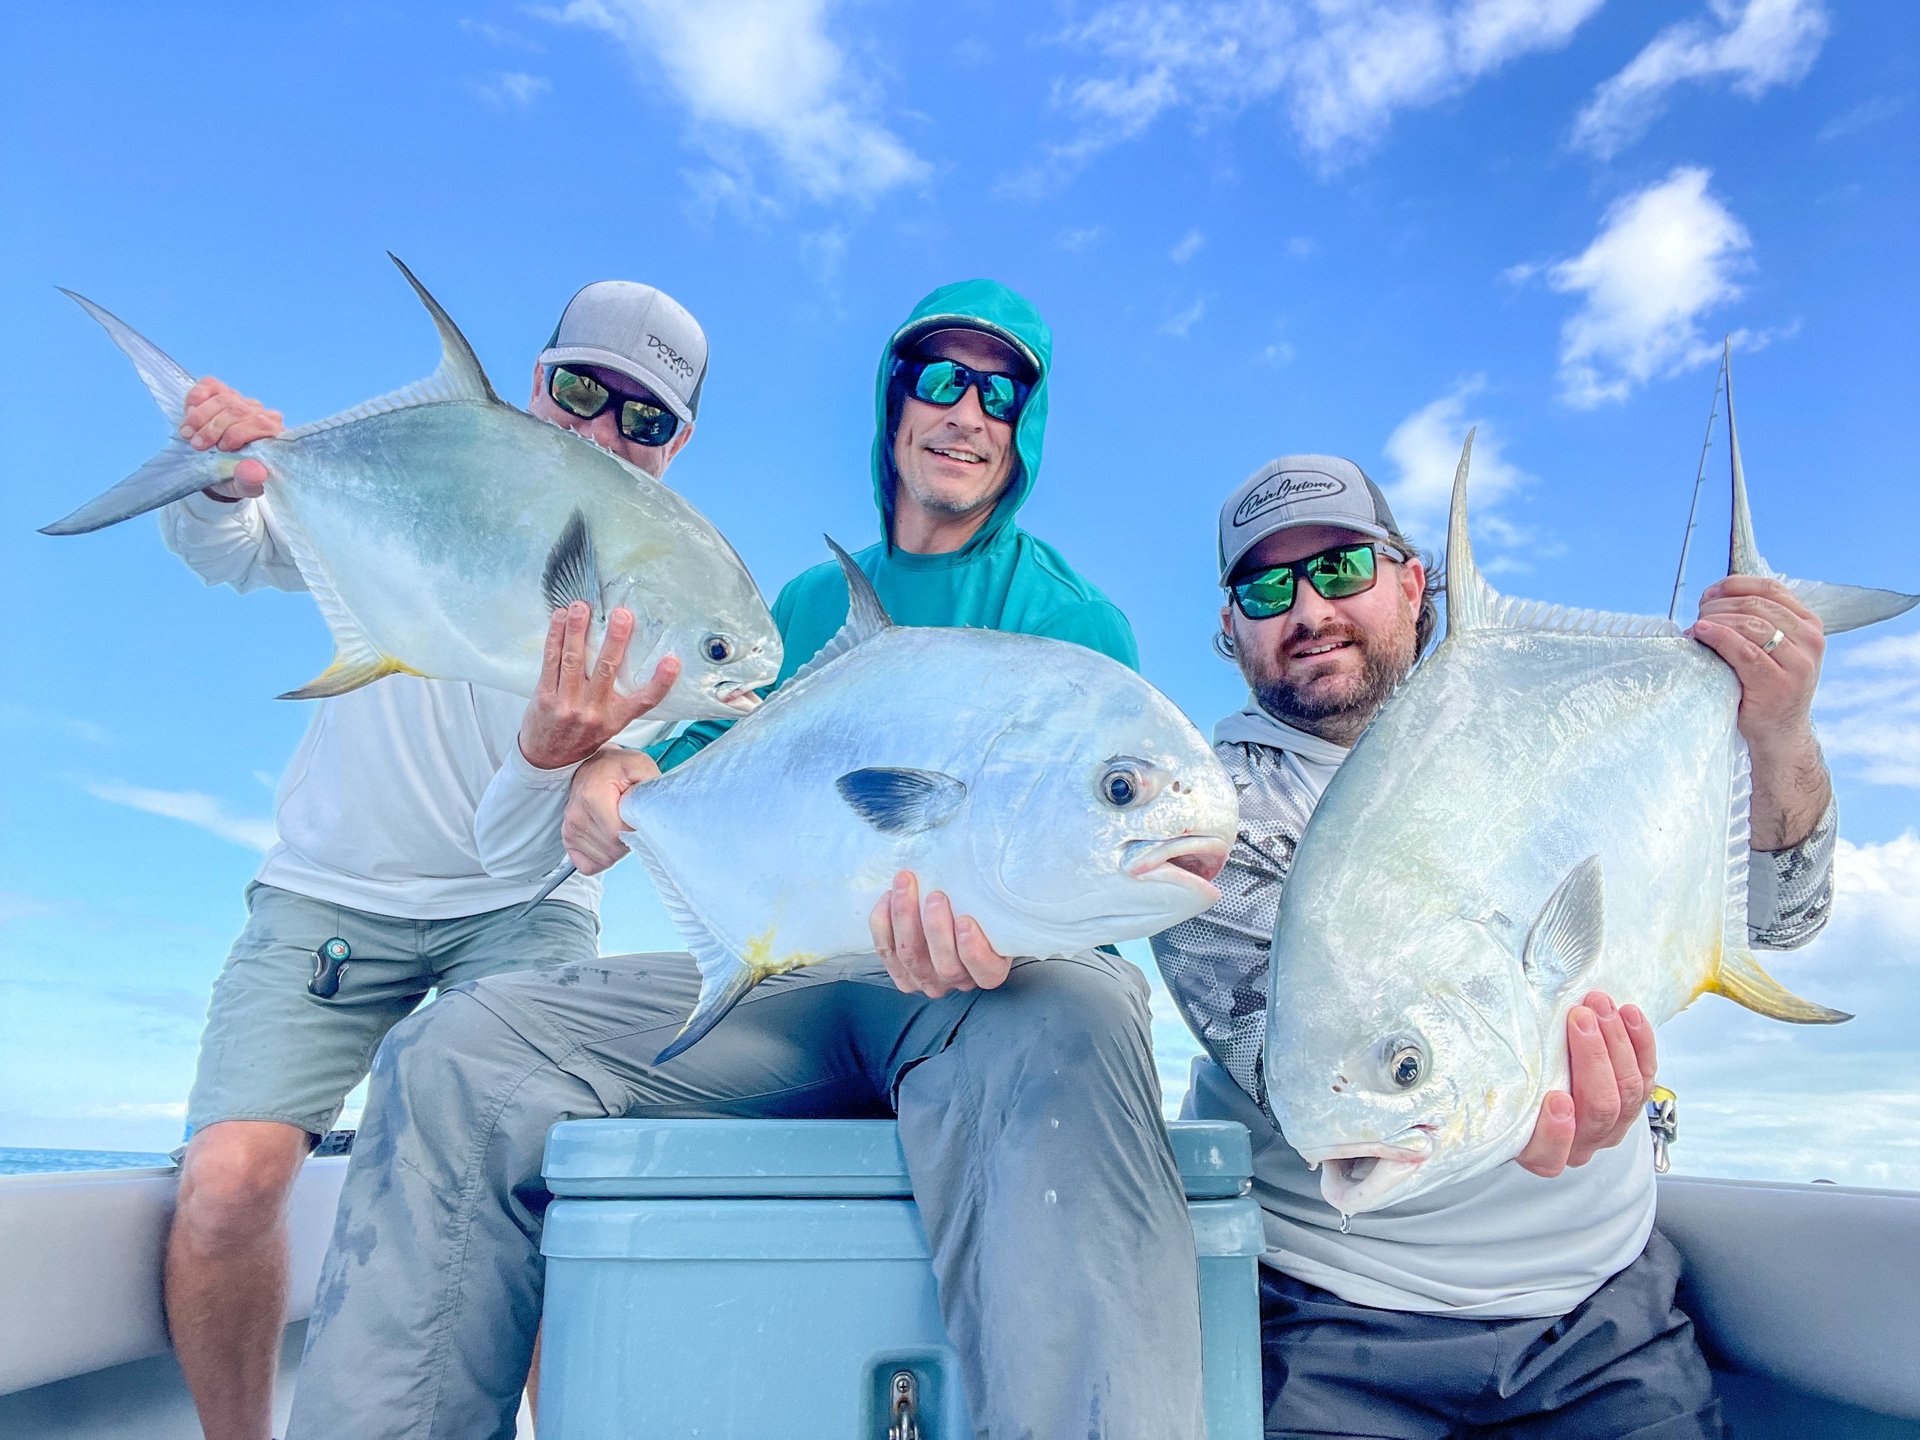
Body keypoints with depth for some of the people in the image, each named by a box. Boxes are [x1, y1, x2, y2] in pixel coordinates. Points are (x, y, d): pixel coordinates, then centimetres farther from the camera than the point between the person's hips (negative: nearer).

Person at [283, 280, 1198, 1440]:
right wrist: (609, 764, -4)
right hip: (791, 977, 4)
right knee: (461, 1052, -12)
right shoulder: (811, 604, 21)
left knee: (1058, 1031, -42)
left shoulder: (1074, 619, 5)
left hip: (1016, 970, -4)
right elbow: (712, 751, 21)